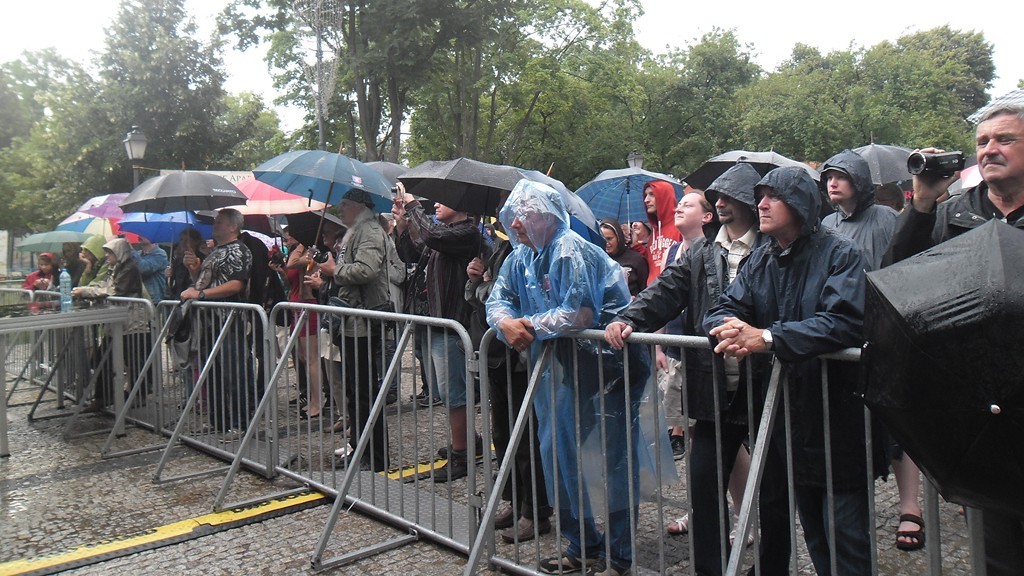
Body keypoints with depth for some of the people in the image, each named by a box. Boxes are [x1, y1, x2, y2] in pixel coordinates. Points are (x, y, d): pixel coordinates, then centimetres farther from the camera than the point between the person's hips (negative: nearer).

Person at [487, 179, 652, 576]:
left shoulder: (572, 252, -19)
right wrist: (507, 322, -17)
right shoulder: (520, 258, 7)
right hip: (564, 367, 9)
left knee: (613, 458, -2)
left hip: (609, 362, -9)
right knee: (556, 452, 11)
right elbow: (497, 299, 6)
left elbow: (580, 314, -28)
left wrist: (530, 326, -18)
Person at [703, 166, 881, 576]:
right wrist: (731, 328, -22)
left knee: (847, 542, 1)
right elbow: (723, 309, 2)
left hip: (838, 415, -6)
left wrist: (767, 337, -31)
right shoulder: (760, 260, 10)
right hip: (787, 415, 6)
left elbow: (845, 322, -26)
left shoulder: (841, 254, -10)